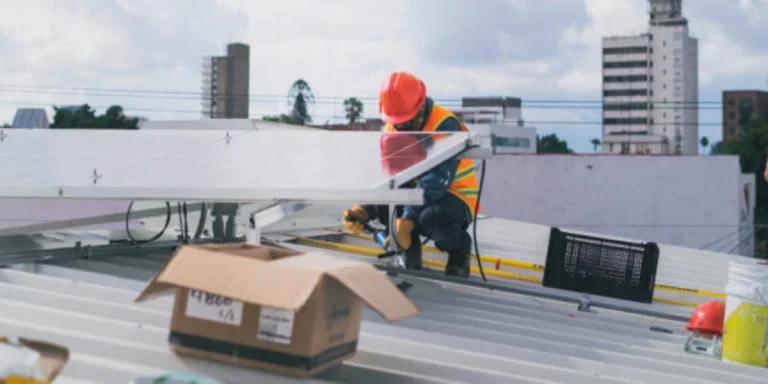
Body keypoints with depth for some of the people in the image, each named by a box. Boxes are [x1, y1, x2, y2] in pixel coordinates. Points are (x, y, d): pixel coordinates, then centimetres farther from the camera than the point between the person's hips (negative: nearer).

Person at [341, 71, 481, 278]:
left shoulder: (445, 126, -23)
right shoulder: (391, 129, -3)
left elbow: (436, 181, -33)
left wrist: (407, 219, -42)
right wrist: (364, 211, -27)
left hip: (455, 196, -5)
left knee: (429, 218, -38)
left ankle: (459, 248, -3)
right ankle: (410, 253, 0)